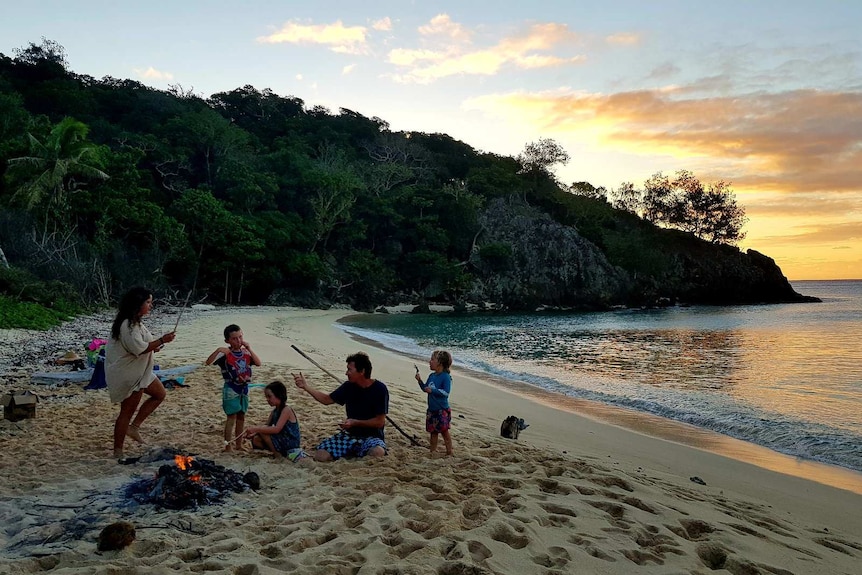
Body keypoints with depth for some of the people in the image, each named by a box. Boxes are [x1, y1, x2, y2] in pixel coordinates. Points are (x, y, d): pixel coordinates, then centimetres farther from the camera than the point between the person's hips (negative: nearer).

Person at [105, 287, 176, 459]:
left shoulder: (134, 322, 9)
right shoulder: (128, 325, -24)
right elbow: (138, 349, -28)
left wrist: (153, 346, 6)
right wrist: (161, 340, -24)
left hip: (139, 372, 10)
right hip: (127, 375, -10)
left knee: (159, 394, 16)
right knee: (128, 410, 0)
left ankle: (134, 426, 16)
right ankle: (118, 452, 11)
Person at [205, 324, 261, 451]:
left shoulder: (246, 353, 2)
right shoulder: (225, 354, -13)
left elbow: (258, 363, -10)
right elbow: (208, 362, -22)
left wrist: (249, 348, -13)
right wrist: (218, 350, -34)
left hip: (244, 388, 6)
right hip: (231, 389, -5)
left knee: (241, 417, 13)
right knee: (232, 417, -4)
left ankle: (239, 445, 23)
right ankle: (228, 446, 5)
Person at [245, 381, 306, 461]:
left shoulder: (286, 410, -19)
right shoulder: (275, 410, 9)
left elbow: (276, 429, -30)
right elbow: (266, 426, 9)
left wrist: (256, 429, -30)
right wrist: (254, 433, -9)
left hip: (290, 443, -9)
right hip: (282, 441, 9)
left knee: (262, 432, -18)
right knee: (256, 440, 1)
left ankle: (278, 455, -4)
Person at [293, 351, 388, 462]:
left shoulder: (379, 389, -14)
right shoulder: (349, 386, 1)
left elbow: (380, 422, -13)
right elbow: (327, 399, 12)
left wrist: (355, 422, -19)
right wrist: (305, 386, 3)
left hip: (372, 437, -4)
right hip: (350, 434, 4)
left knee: (378, 452, -39)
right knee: (320, 455, -18)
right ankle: (353, 452, 6)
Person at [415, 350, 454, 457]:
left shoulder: (446, 377, -15)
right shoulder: (431, 376, 8)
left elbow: (446, 392, -24)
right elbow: (425, 388, 16)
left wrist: (432, 390, -26)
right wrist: (420, 381, 1)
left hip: (442, 410, -7)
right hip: (431, 409, 7)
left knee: (444, 431, 1)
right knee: (433, 432, 13)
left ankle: (449, 452, 11)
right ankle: (433, 451, 22)